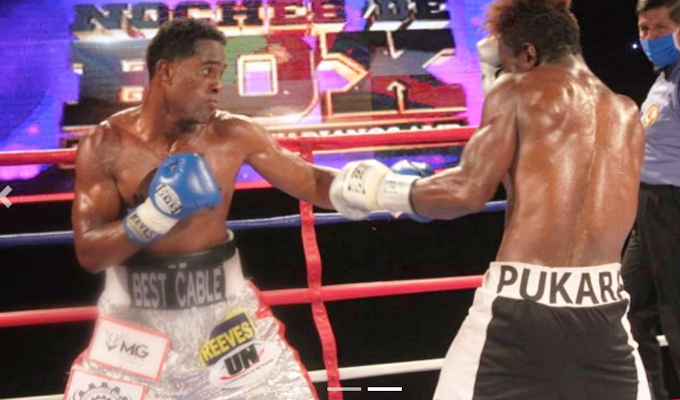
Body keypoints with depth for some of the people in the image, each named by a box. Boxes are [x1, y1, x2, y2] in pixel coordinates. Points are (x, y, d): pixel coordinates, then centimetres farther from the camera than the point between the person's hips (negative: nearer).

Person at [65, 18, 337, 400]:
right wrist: (156, 214, -27)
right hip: (138, 319, -1)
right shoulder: (107, 144, -10)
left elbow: (312, 182, -1)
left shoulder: (235, 135, -7)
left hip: (223, 310, 1)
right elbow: (89, 253, -14)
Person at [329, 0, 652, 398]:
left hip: (522, 303, -4)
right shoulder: (628, 114, 14)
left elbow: (468, 192, -9)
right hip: (603, 307, 4)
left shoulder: (518, 91, 0)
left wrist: (384, 189, 3)